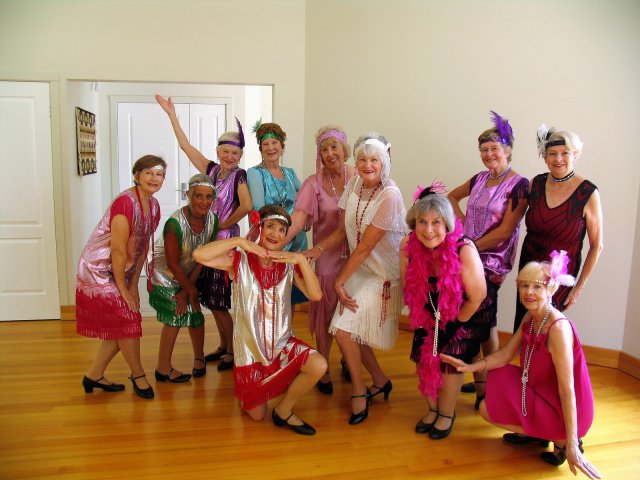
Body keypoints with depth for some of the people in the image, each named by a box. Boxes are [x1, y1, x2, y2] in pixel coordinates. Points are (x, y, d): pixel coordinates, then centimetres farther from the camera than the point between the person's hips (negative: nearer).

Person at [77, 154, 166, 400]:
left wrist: (133, 285, 4)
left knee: (122, 328, 13)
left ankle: (94, 376, 28)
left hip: (121, 272, 9)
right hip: (99, 271, -8)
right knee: (127, 322, -2)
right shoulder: (125, 202, -25)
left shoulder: (153, 206, 1)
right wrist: (123, 290, -17)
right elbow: (118, 251, -24)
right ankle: (138, 375, 18)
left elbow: (143, 246, 4)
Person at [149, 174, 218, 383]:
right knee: (175, 317, -6)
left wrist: (187, 289, -10)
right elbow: (173, 264, -23)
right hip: (165, 276, -5)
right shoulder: (175, 223, -32)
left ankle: (199, 358, 28)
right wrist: (191, 289, -13)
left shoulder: (212, 219, -14)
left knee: (195, 314, 6)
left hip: (188, 276, 5)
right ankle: (163, 369, 10)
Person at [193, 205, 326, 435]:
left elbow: (316, 295, -16)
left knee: (319, 366, -25)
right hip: (250, 349, -2)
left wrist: (302, 259, -25)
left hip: (283, 343, 2)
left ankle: (284, 410, 1)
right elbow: (199, 255, -26)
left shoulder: (289, 263, -4)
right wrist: (240, 241, -28)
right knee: (256, 415, 8)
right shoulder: (241, 261, -12)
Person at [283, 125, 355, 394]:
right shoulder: (314, 183, -6)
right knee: (326, 318, 7)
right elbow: (297, 219, -18)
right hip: (327, 258, -1)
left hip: (355, 256, 2)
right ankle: (324, 372, 23)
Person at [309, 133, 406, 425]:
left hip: (384, 275, -7)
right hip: (359, 270, 7)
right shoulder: (354, 184, -1)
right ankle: (380, 380, 34)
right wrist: (317, 250, -13)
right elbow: (342, 231, 3)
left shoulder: (389, 195, -23)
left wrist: (340, 281, -16)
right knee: (351, 330, 9)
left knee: (343, 328, -11)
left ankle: (359, 393, 13)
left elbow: (365, 247, -21)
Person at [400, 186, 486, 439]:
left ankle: (447, 414, 23)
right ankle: (432, 409, 30)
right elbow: (408, 286, -3)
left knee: (449, 362, -4)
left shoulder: (464, 249, -32)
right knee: (422, 360, 4)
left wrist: (455, 323, -8)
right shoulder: (407, 245, -20)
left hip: (461, 317, -3)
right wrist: (422, 318, 1)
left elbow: (477, 296, -20)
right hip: (428, 317, 4)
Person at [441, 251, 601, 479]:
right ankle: (536, 432, 15)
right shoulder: (530, 317, -2)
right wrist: (470, 367, -9)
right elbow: (505, 355, 5)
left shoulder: (558, 328, -28)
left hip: (563, 409, -8)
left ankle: (561, 441, 2)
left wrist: (571, 445, -27)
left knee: (487, 409, -7)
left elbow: (567, 390, -28)